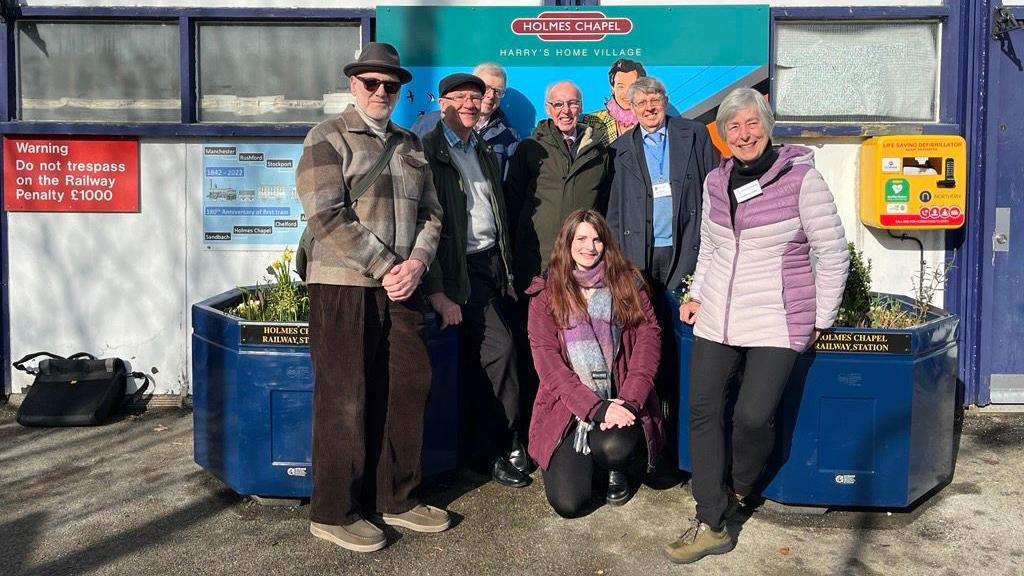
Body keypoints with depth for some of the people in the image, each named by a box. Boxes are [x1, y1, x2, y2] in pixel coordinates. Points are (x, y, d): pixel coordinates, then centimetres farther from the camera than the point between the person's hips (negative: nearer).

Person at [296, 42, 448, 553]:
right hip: (344, 287, -6)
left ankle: (395, 499, 23)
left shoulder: (411, 146, 17)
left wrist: (416, 263, -5)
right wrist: (384, 268, -14)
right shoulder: (328, 138, -2)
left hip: (402, 288, 6)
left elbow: (430, 213, 14)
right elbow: (328, 216, -13)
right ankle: (334, 513, 12)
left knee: (407, 391, 8)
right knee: (345, 400, -1)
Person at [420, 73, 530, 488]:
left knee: (480, 357, 5)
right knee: (499, 350, -7)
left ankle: (481, 445, 17)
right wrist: (436, 290, -18)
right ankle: (496, 451, 8)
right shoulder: (427, 153, -6)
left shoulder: (485, 154, 19)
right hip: (461, 270, -6)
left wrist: (507, 269, 14)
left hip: (492, 262, 6)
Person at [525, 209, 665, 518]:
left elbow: (648, 336, -1)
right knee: (568, 503, -15)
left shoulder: (627, 281, 8)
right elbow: (547, 359, -5)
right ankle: (577, 462, 21)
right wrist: (596, 408, -16)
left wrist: (629, 401, -15)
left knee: (615, 449, -33)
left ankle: (617, 469, 6)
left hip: (621, 402, 1)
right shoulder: (546, 293, 3)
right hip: (568, 406, 0)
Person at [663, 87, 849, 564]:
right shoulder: (716, 180, 9)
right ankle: (711, 525, 7)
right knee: (702, 409, -3)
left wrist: (820, 320, -3)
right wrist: (698, 295, 13)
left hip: (776, 321, -5)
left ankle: (738, 490, 19)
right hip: (717, 318, 5)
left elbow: (833, 252, -4)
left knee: (753, 415, -15)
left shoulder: (801, 177, -7)